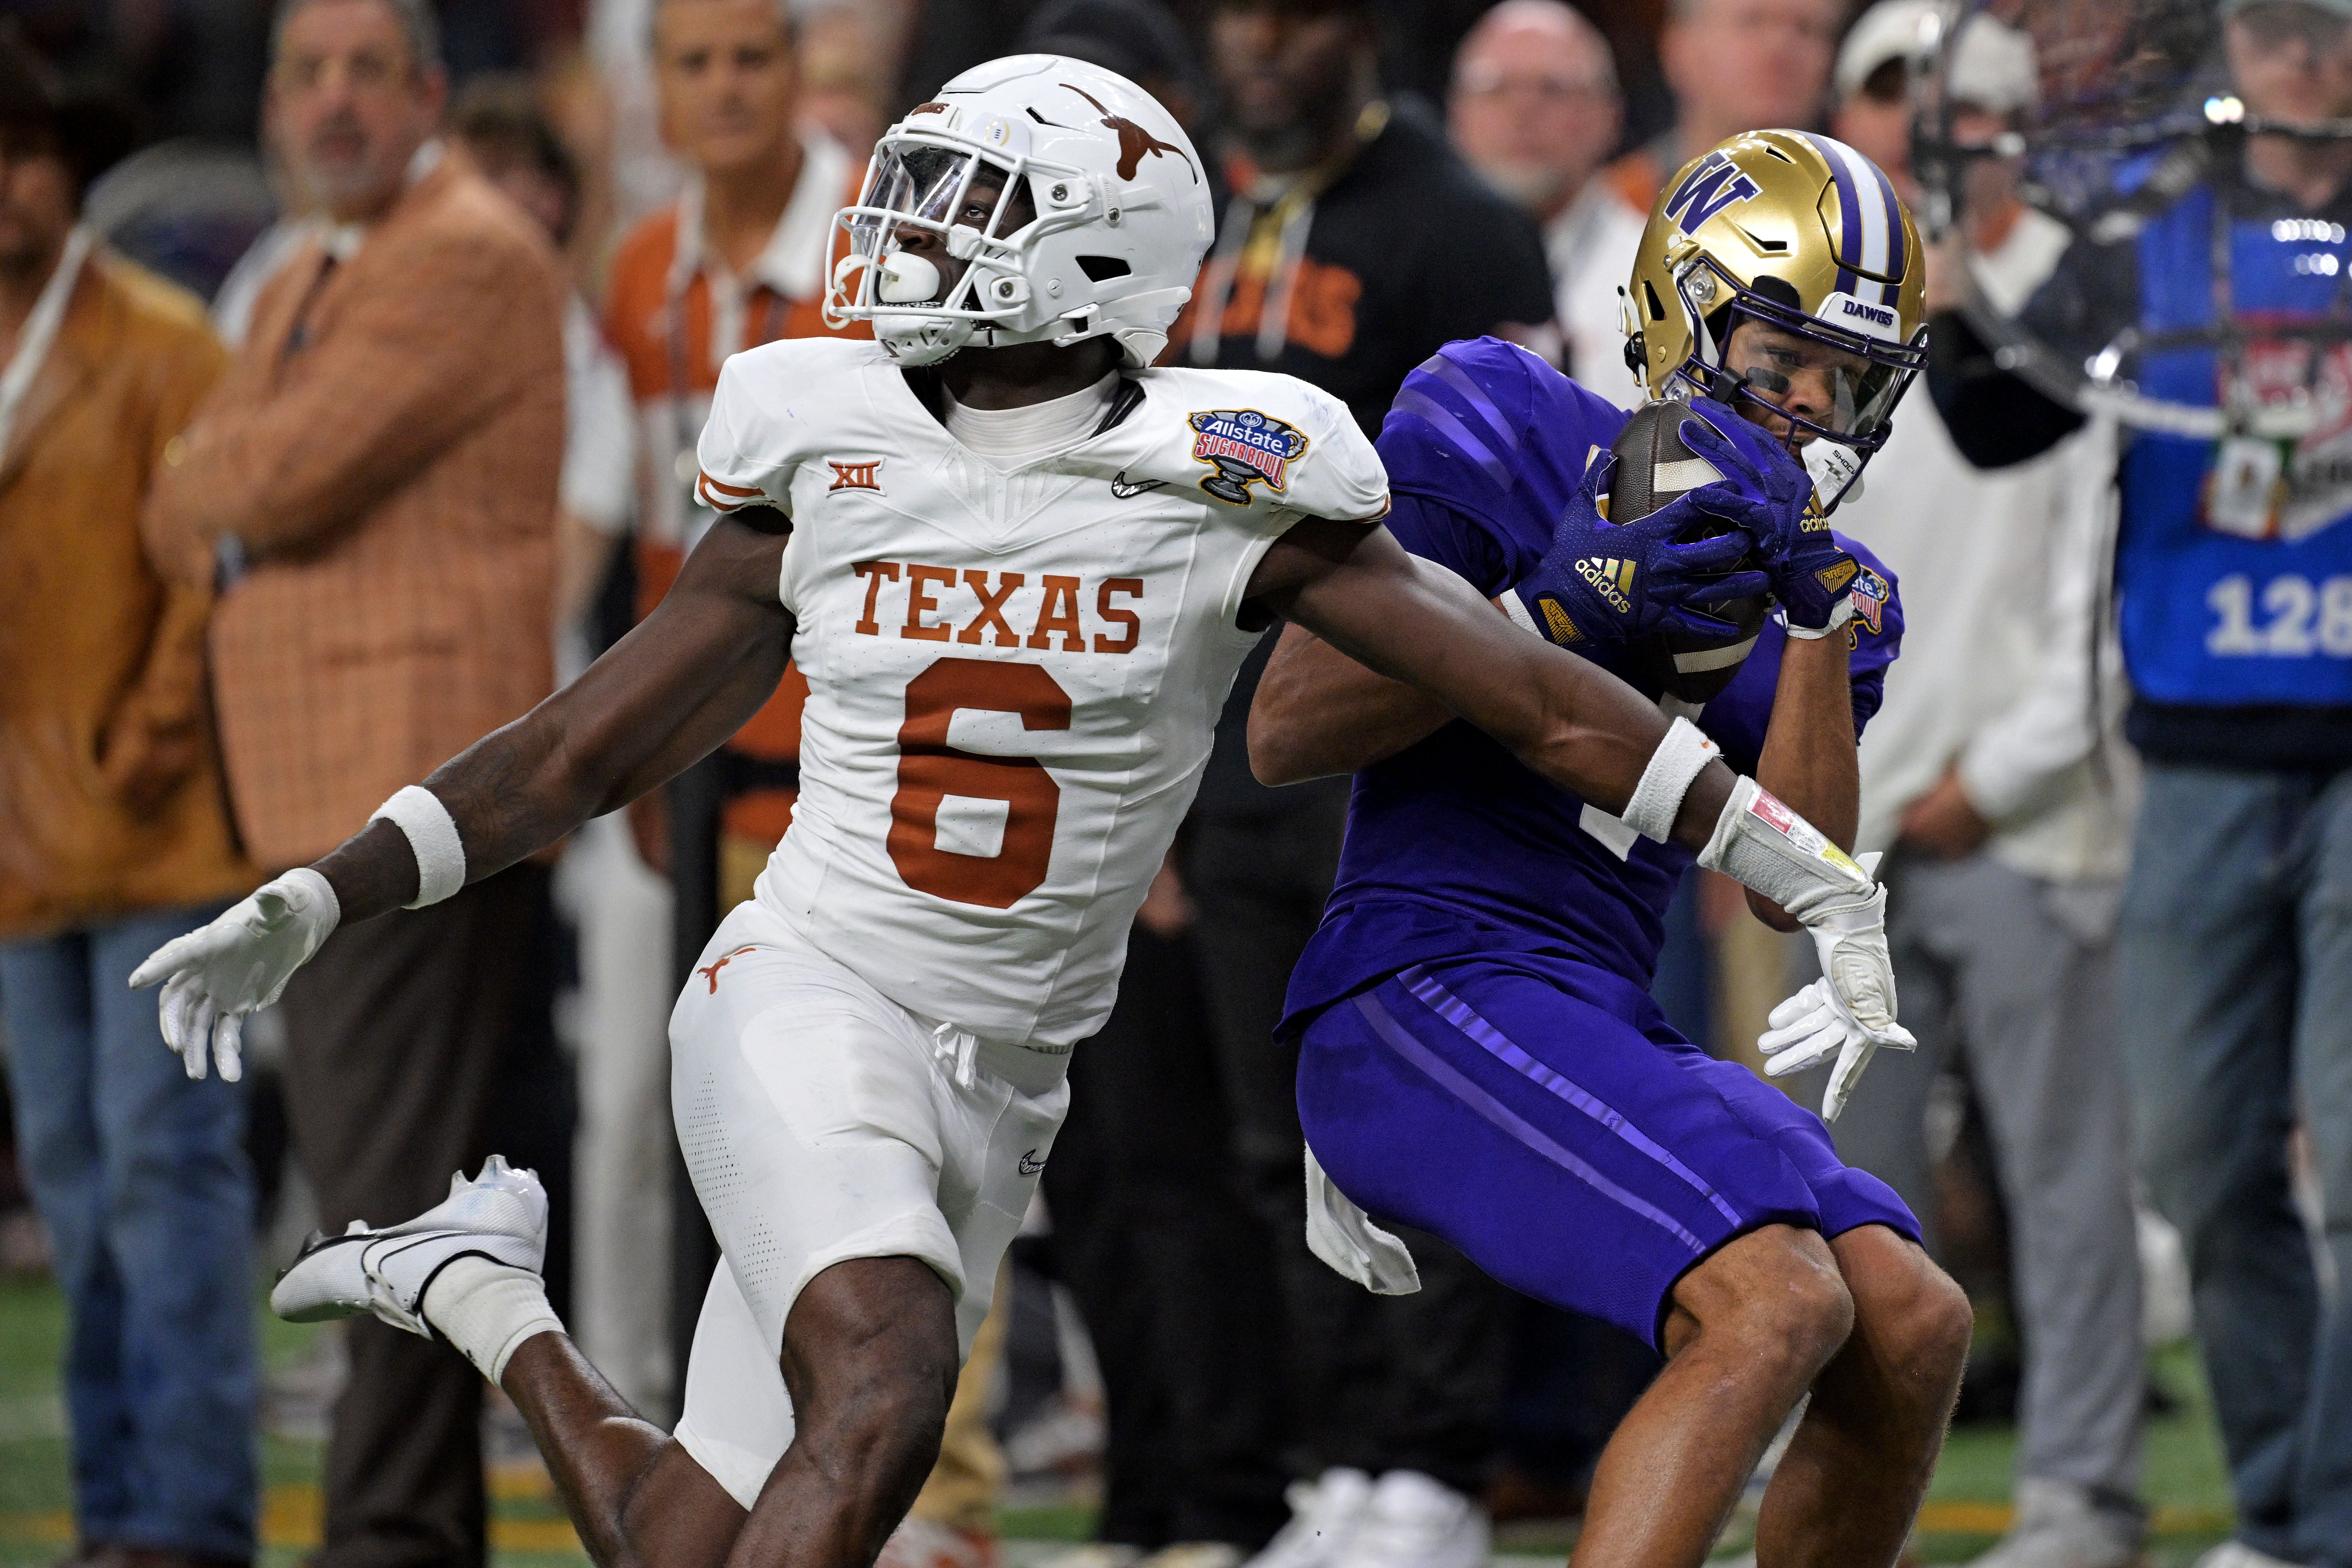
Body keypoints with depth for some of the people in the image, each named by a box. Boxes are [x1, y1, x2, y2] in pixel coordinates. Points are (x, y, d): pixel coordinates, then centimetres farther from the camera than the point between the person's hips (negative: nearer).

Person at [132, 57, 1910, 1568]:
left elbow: (1534, 696, -4)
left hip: (1004, 1083, 2)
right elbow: (590, 746, 12)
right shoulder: (832, 469, 2)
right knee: (882, 1389, -30)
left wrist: (1799, 867, -8)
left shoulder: (1214, 488, -4)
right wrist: (313, 904, 8)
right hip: (809, 1004, -2)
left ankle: (483, 1294, 25)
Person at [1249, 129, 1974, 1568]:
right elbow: (1286, 731, -7)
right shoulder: (1517, 442, -2)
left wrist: (1823, 633, -1)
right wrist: (1568, 609, -15)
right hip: (1422, 994, -8)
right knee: (1777, 1300, -25)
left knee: (1915, 1328, -1)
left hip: (1604, 1026, 8)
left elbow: (1786, 885, 8)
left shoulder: (1810, 582, 18)